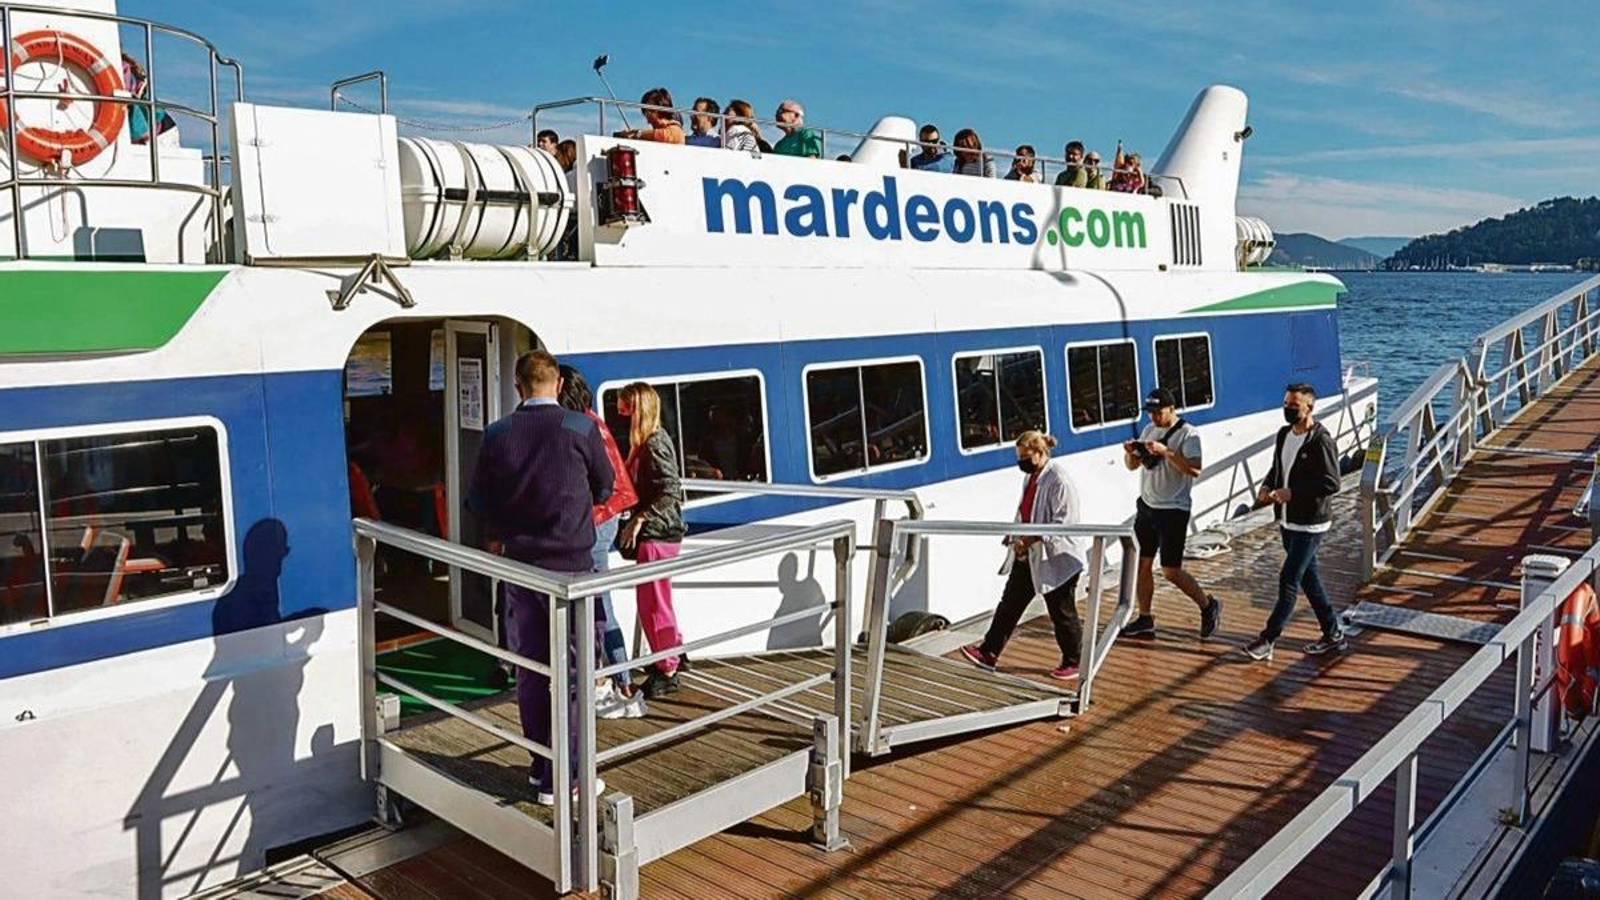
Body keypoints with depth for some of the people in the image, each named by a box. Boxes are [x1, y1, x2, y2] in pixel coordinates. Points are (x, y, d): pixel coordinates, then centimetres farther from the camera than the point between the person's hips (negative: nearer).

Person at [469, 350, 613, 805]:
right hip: (572, 561, -3)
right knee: (573, 669, 4)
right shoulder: (581, 427, -8)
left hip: (519, 563, 3)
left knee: (530, 667, 14)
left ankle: (542, 766, 24)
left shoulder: (497, 434, -1)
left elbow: (479, 499, 7)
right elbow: (604, 487, 4)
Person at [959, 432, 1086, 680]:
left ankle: (1074, 662, 20)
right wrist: (1017, 537, 6)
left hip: (1057, 558, -9)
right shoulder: (1032, 477, 10)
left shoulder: (1058, 479, -18)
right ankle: (989, 653, 13)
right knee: (1010, 603, 8)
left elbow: (1063, 522, -23)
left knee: (1062, 612, 4)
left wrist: (1029, 539, -27)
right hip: (1029, 556, 9)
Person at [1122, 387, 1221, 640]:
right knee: (1142, 564, 8)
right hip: (1146, 506, 7)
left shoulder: (1188, 434, -11)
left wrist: (1166, 451, -31)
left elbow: (1195, 469, -24)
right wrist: (1129, 452, -7)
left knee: (1171, 571, -4)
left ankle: (1208, 606, 17)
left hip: (1173, 510, -7)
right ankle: (1144, 620, 17)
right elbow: (1132, 466, 15)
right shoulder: (1149, 430, 10)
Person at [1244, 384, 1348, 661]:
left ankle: (1268, 640, 2)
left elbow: (1332, 483, -21)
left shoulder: (1321, 441, -17)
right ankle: (1333, 635, 27)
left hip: (1309, 524, -9)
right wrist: (1266, 485, 0)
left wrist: (1292, 492, -25)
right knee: (1308, 578, 15)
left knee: (1288, 581, -5)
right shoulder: (1284, 434, 8)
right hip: (1287, 520, 9)